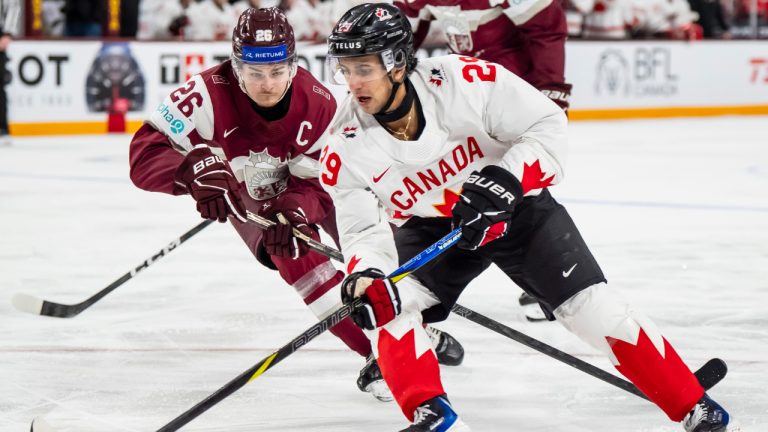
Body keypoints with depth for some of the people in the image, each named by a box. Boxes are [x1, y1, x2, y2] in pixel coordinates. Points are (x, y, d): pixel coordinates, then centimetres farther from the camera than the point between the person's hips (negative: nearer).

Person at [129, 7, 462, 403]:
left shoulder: (319, 104, -28)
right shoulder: (210, 94, -36)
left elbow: (316, 182, -23)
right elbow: (145, 154, -40)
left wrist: (293, 210, -45)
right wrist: (197, 168, -58)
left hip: (303, 183, 2)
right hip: (248, 195, -2)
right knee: (294, 255, -26)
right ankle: (376, 352, -20)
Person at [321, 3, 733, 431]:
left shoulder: (464, 80, -29)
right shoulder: (345, 148, -20)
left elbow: (548, 124, -21)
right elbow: (364, 231, -17)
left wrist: (504, 180, -35)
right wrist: (365, 275, -38)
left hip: (516, 207, -3)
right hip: (431, 229, 3)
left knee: (592, 308, -10)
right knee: (384, 303, -22)